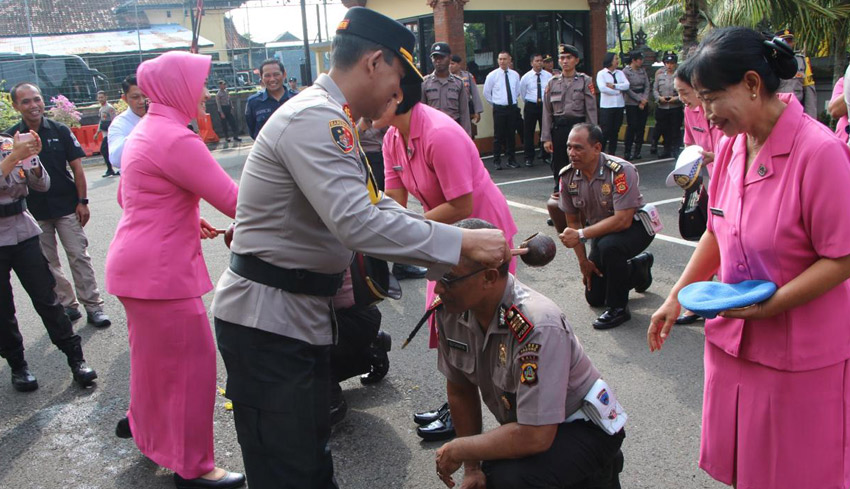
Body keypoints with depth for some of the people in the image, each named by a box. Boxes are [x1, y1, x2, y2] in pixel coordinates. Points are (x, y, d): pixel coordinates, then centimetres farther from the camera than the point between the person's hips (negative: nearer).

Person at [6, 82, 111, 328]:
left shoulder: (60, 130, -1)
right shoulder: (10, 136, -1)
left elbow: (77, 168, 0)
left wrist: (82, 201, -4)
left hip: (67, 207, -1)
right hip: (34, 212, 2)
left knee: (79, 257, -1)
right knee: (47, 263, 8)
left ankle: (93, 306, 6)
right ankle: (66, 305, 21)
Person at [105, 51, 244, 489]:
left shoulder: (145, 131, 12)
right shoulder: (176, 139, -21)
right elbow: (234, 201, -24)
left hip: (137, 261, 10)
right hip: (160, 268, -10)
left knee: (157, 353, 27)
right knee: (190, 362, 0)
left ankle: (142, 421, 48)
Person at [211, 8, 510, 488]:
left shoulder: (330, 120, 13)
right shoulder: (313, 120, -21)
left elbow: (375, 204, 14)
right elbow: (357, 223, -32)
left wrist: (461, 246, 5)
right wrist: (461, 242, -26)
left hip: (303, 313, 10)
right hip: (267, 320, -10)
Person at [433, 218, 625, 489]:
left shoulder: (537, 327, -34)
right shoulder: (450, 310, -13)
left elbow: (535, 437, -33)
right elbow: (460, 389, 1)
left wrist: (458, 449, -20)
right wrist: (472, 467, -2)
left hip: (583, 427, -7)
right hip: (525, 425, 7)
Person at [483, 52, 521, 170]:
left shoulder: (515, 75, 5)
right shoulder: (492, 75, -3)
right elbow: (486, 93, 4)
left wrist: (513, 100, 12)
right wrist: (495, 103, 6)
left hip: (512, 108, 3)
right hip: (499, 109, -3)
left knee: (511, 135, 8)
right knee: (498, 135, -1)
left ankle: (511, 160, 17)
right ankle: (496, 161, 8)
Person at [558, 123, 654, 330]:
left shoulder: (620, 171, -30)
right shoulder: (567, 176, -13)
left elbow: (623, 220, -34)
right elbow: (573, 220, -2)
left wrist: (581, 235, -35)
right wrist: (583, 261, -3)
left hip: (636, 225, -6)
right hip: (602, 230, 6)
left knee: (609, 246, -40)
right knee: (594, 297, 8)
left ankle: (618, 308, -17)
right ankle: (638, 267, 36)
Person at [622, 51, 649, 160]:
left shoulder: (642, 70, 10)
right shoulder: (626, 71, -5)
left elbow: (647, 86, 8)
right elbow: (627, 89, -9)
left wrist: (645, 99, -6)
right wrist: (639, 99, -10)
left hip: (643, 103, 5)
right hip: (631, 103, -5)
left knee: (641, 127, 3)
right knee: (632, 127, -9)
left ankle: (637, 151, 11)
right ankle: (628, 151, -1)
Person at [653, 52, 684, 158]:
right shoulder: (660, 75, 9)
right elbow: (654, 89, 9)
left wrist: (677, 98, -18)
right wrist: (659, 97, -7)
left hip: (676, 107, -4)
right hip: (662, 107, 4)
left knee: (675, 131, -1)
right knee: (664, 130, 11)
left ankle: (675, 151, 9)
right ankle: (667, 151, 24)